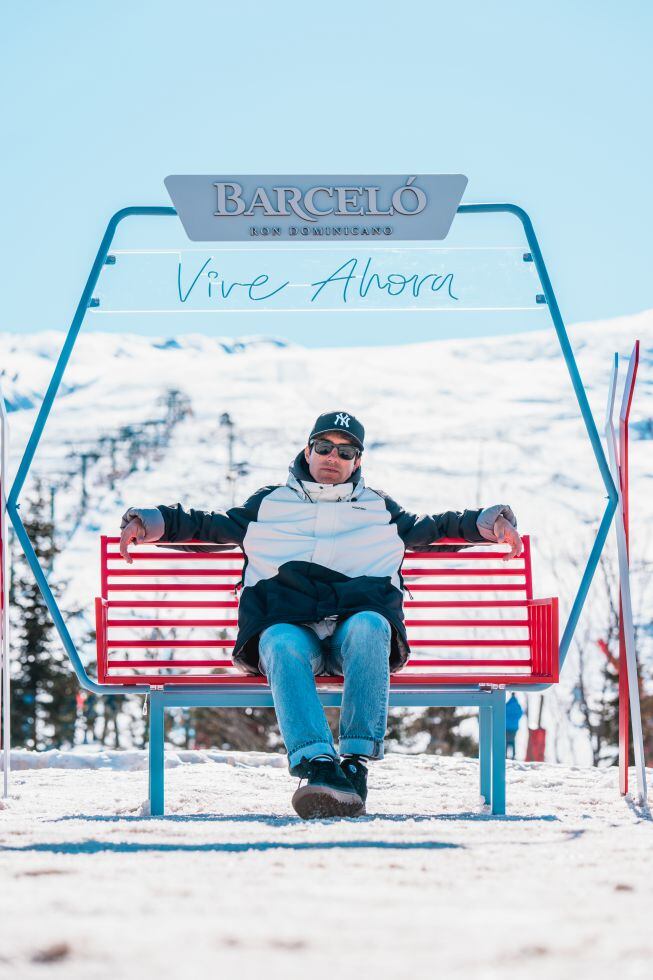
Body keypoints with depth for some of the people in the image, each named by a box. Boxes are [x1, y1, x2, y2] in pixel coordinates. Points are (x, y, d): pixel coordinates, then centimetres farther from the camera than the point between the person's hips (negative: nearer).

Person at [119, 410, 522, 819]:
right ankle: (317, 763, -56)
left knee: (369, 628, -38)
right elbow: (211, 526, 28)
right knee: (284, 648, -38)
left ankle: (357, 762, -43)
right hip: (287, 623, 0)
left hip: (359, 617, 0)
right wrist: (152, 522, 13)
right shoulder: (269, 503, 31)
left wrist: (488, 521, 15)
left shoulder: (379, 507, 33)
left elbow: (431, 528, 32)